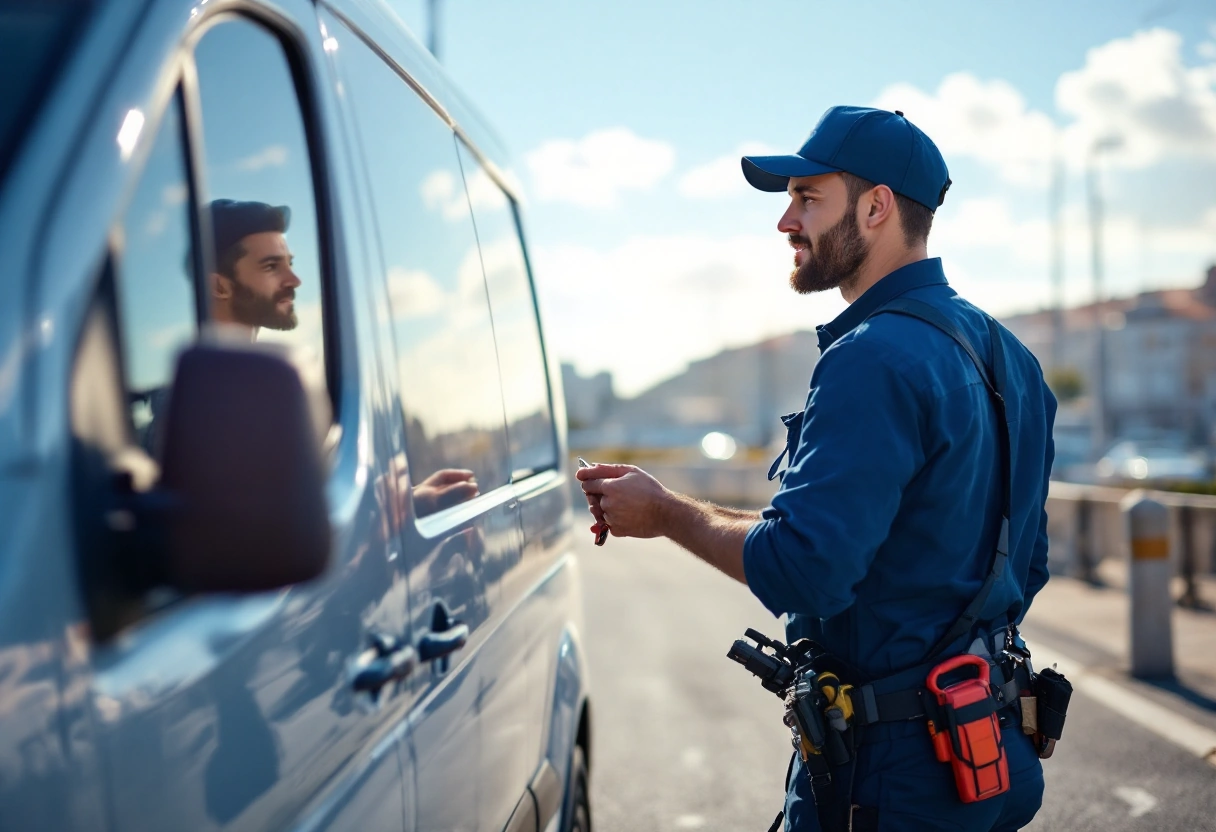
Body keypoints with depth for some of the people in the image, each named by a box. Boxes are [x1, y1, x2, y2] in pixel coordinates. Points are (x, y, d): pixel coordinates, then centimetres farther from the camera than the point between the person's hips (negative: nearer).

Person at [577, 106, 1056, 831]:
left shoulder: (875, 359, -22)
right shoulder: (1002, 354, 11)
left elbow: (802, 567, -28)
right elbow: (1026, 566, 17)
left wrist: (664, 512, -14)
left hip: (892, 768, -10)